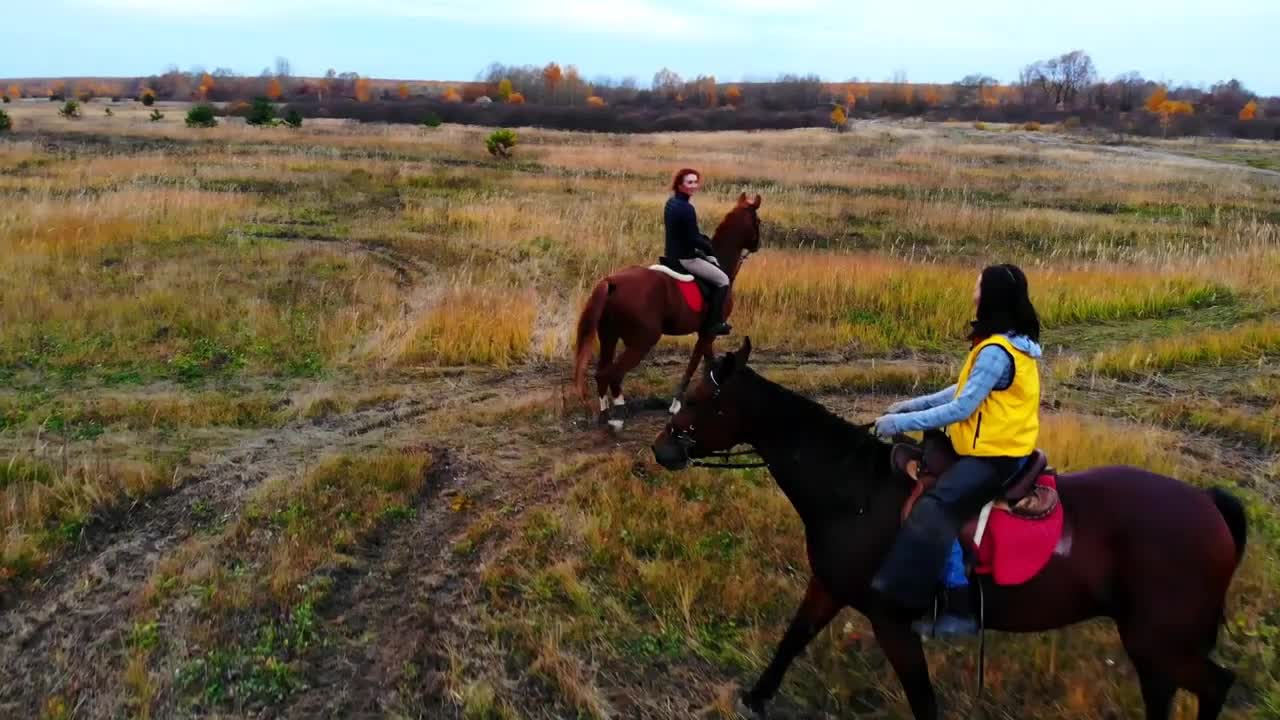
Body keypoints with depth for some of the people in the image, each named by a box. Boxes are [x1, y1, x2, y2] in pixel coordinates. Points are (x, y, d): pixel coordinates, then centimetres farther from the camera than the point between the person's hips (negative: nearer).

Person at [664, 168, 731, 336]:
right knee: (723, 280, 2)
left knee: (711, 260, 30)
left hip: (672, 254, 10)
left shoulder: (671, 203, 7)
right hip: (685, 258, -10)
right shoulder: (686, 208, -23)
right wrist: (710, 248, -5)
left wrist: (705, 240, 9)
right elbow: (694, 239, -23)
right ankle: (714, 323, 2)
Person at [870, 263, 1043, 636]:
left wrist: (902, 422, -18)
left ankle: (959, 611, -20)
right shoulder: (1014, 344, 12)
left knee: (935, 510, -22)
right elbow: (966, 390, 16)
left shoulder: (996, 352, -21)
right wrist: (913, 405, 11)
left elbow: (962, 407, -23)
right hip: (1002, 447, 11)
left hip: (994, 455, -11)